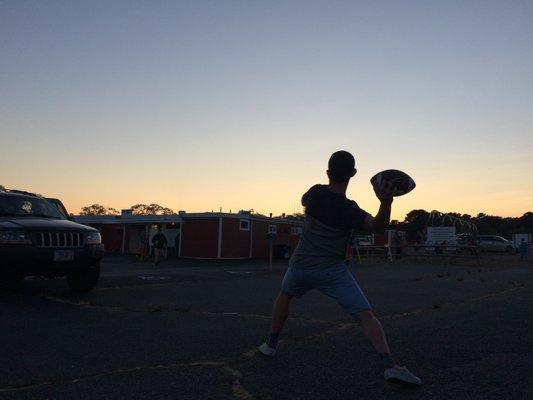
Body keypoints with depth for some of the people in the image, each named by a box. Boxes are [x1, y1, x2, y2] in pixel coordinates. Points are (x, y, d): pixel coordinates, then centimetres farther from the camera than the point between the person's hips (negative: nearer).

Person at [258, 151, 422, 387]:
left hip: (300, 265, 3)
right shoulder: (349, 209, -12)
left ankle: (271, 345, 36)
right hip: (332, 271, -3)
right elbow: (377, 225, -19)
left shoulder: (316, 193, -4)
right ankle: (390, 365, -18)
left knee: (284, 296, 31)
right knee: (366, 316, -3)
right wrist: (386, 202, -36)